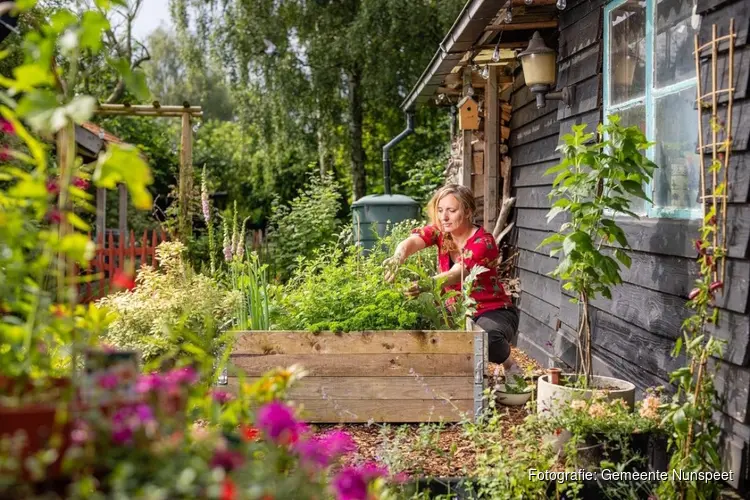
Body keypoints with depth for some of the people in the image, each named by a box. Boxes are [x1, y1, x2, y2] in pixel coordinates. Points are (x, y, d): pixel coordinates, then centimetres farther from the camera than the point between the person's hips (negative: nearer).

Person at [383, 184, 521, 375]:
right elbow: (411, 242, -28)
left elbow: (456, 274, -40)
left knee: (487, 337, -38)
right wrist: (397, 258, -53)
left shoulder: (483, 241, -22)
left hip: (492, 311, -5)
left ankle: (508, 363, -2)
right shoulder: (440, 231, -6)